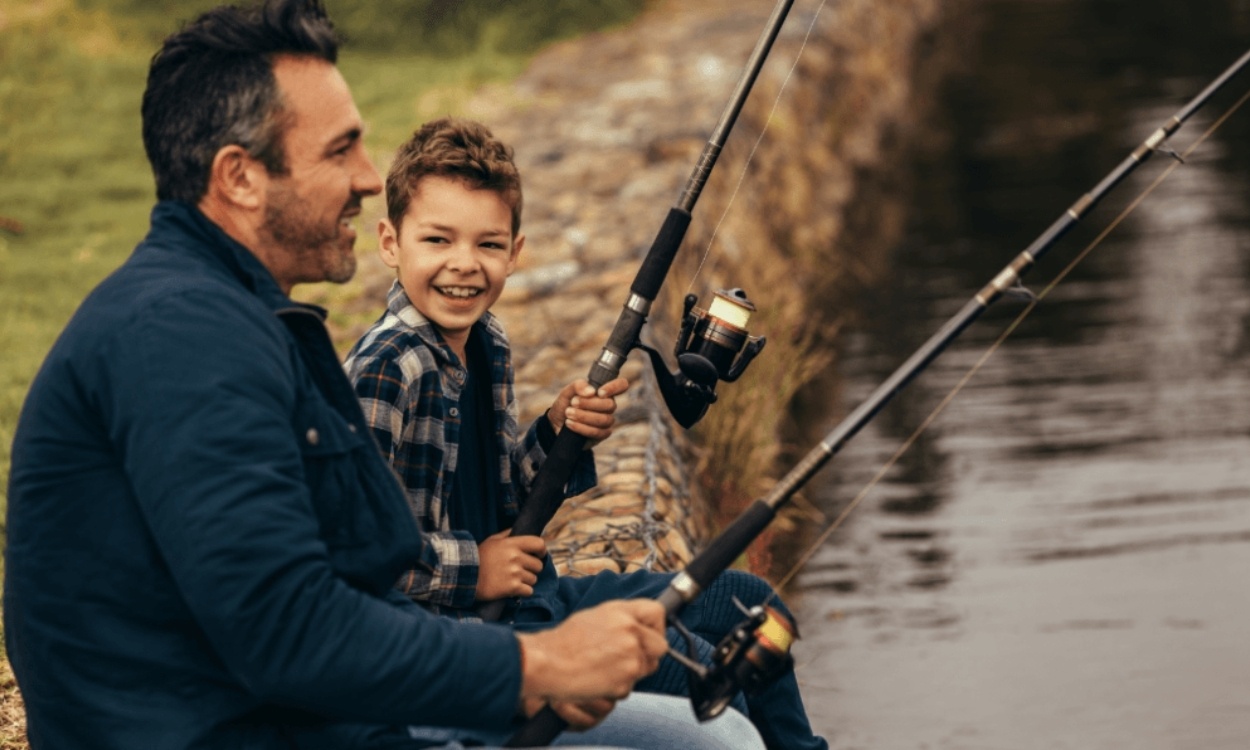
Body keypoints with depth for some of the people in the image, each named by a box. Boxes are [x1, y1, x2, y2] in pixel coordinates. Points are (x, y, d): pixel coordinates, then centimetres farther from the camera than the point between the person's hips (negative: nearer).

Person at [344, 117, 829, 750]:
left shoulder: (487, 345, 7)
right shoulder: (386, 370, -22)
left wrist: (556, 434, -3)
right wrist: (467, 569, -21)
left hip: (526, 596, 10)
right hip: (448, 628, -10)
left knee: (746, 603, 16)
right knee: (679, 662, -25)